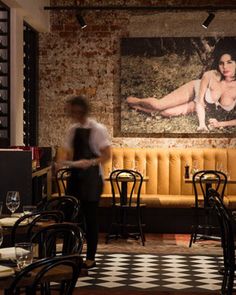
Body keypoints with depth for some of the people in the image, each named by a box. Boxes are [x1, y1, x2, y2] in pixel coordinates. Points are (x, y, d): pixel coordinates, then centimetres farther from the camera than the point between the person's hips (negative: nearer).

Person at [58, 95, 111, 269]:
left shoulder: (98, 129, -11)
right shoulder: (72, 130, 7)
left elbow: (107, 156, -11)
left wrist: (90, 162, -27)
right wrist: (65, 161, -7)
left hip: (92, 177, -5)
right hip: (75, 176, 6)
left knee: (90, 217, 2)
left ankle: (91, 258, 13)